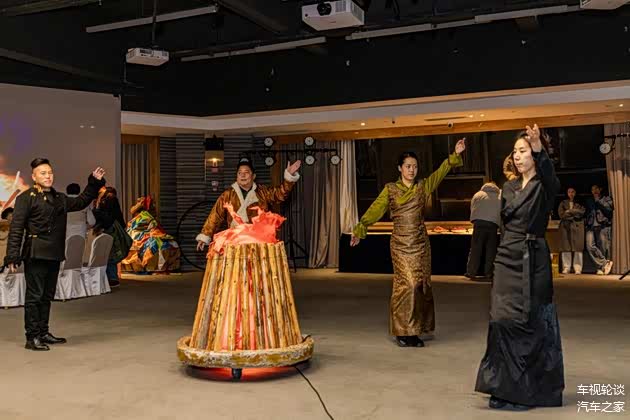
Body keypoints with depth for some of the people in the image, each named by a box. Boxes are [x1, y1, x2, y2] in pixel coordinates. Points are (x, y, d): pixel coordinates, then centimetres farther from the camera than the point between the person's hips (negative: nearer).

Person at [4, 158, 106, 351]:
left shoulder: (60, 198, 17)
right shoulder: (26, 198, -3)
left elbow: (81, 202, 33)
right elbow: (16, 229, -8)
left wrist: (94, 182, 25)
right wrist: (13, 256, -14)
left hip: (54, 255, 7)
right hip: (35, 255, -7)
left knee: (47, 296, 13)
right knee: (34, 296, -4)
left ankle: (43, 333, 22)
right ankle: (32, 337, 3)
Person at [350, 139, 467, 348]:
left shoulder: (423, 187, 8)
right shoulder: (390, 189, 3)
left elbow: (440, 172, -3)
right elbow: (375, 210, -4)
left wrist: (455, 155, -15)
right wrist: (360, 229, -13)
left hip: (421, 244, 3)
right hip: (400, 244, -3)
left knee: (421, 285, 4)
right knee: (408, 283, -11)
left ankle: (416, 330, 15)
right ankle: (403, 331, 1)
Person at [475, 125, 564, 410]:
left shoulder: (544, 185, -7)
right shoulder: (509, 187, 12)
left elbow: (551, 178, -33)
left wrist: (539, 148, -49)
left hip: (532, 261, -5)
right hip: (507, 259, 6)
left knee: (531, 322, -1)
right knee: (503, 320, 3)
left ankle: (528, 389, 10)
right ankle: (507, 385, 14)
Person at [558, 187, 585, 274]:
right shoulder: (563, 203, 16)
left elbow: (582, 212, -3)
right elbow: (561, 214, 1)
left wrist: (569, 211, -5)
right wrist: (574, 215, -6)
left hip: (577, 226, 0)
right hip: (566, 226, 0)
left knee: (578, 247, -8)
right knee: (566, 247, -5)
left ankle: (578, 268, -7)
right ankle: (566, 268, -3)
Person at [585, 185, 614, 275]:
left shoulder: (607, 199, 12)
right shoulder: (589, 202, 23)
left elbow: (609, 210, -5)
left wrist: (598, 201, 0)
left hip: (603, 226, -3)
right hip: (591, 227, 3)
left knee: (603, 247, -7)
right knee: (590, 246, -17)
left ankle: (601, 267, 0)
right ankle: (605, 263, -13)